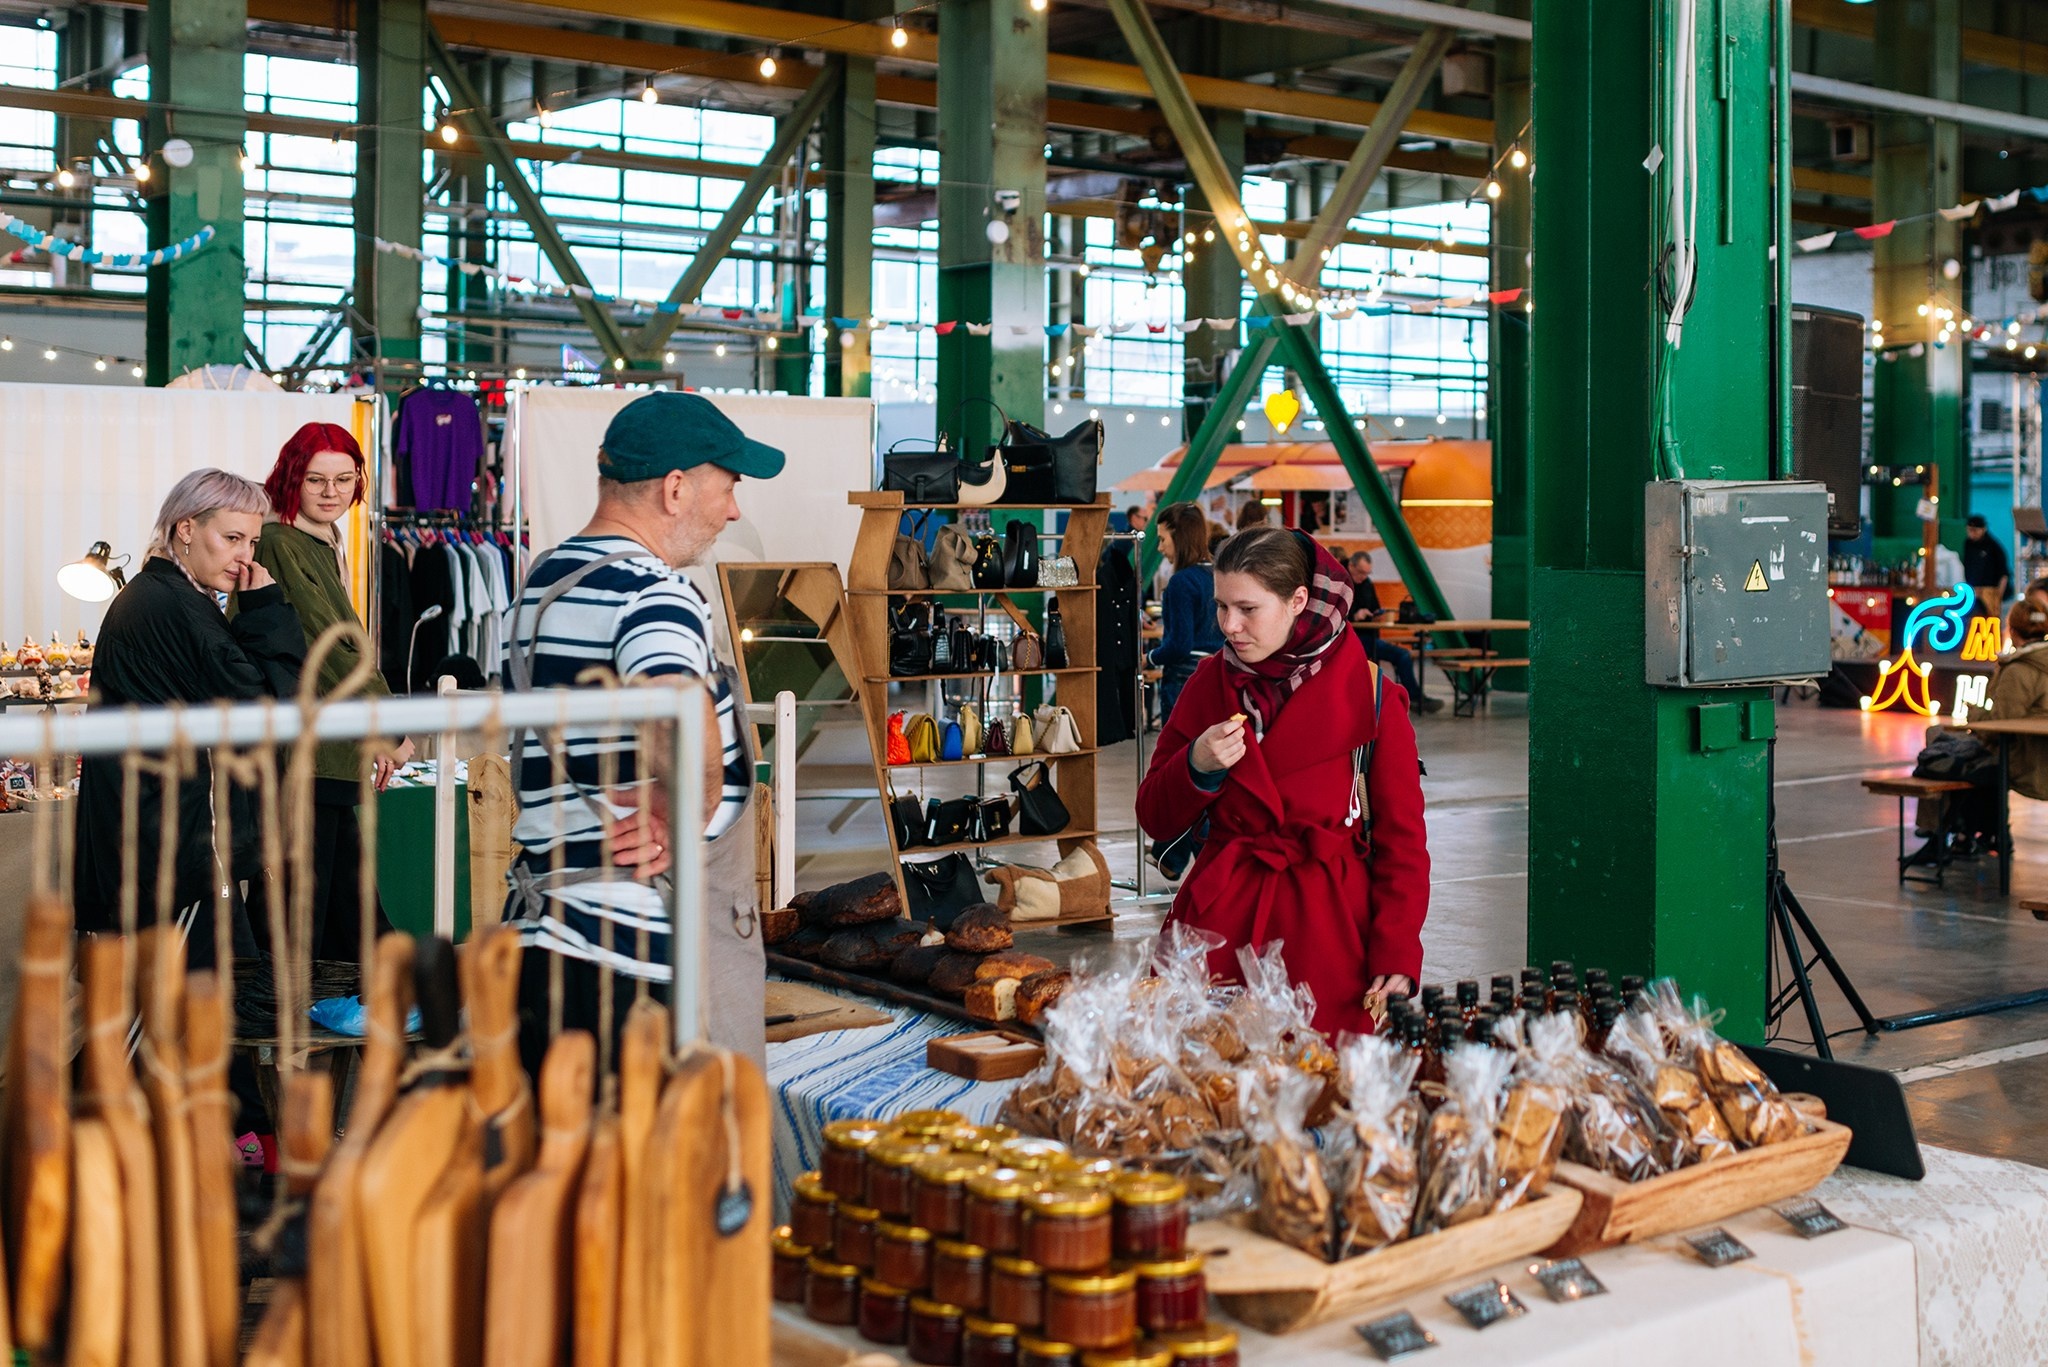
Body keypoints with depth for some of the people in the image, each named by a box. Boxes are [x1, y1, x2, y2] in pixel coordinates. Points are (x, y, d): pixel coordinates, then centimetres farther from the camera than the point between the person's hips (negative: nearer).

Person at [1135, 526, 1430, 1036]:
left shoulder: (1371, 693, -3)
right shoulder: (1209, 684, 8)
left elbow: (1402, 839, -1)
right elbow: (1155, 821, 11)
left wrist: (1396, 956, -10)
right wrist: (1198, 767, -9)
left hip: (1328, 926, -2)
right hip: (1219, 915, 3)